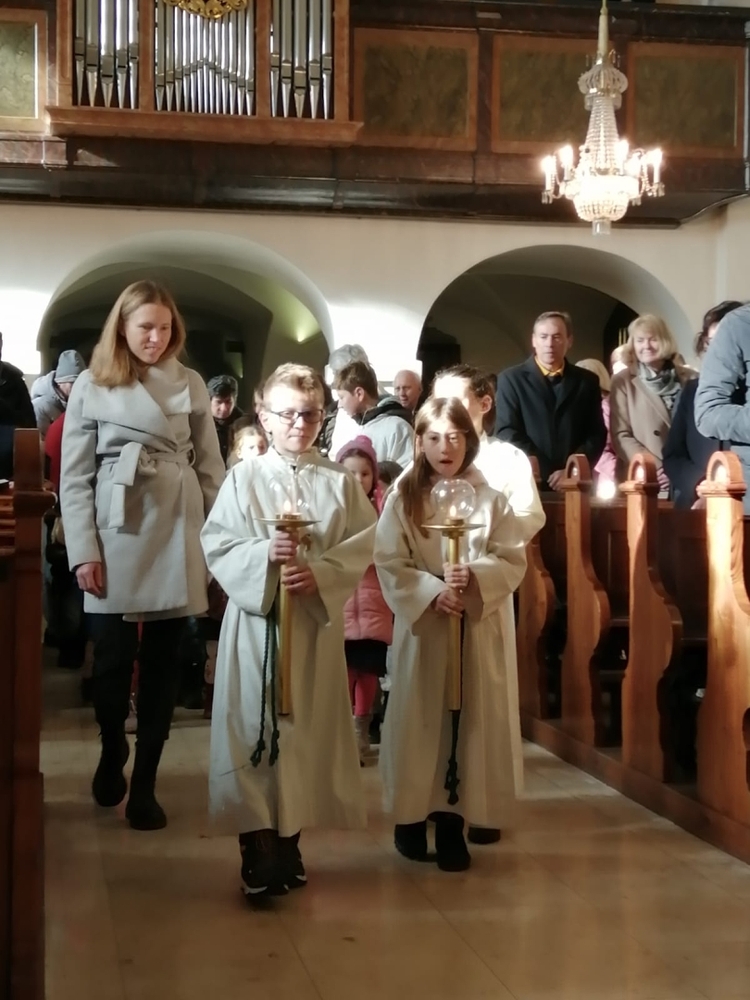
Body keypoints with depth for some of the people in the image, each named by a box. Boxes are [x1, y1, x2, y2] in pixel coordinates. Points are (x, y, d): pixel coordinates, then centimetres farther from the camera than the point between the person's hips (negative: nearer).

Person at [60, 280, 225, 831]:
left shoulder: (191, 384, 8)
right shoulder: (92, 385, 3)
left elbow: (211, 467, 8)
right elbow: (75, 476, 1)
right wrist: (84, 549, -7)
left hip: (177, 534, 1)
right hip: (117, 534, -1)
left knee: (163, 662, 4)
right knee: (113, 658, 3)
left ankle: (145, 783, 15)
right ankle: (112, 755, 31)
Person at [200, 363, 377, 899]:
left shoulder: (340, 482, 4)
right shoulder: (244, 478, 0)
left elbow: (360, 549, -2)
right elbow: (218, 546, -4)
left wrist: (320, 574, -17)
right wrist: (265, 554, -19)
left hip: (317, 621, 2)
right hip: (256, 618, -1)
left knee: (307, 727, 7)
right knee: (253, 725, -2)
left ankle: (289, 840, 21)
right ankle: (258, 846, 6)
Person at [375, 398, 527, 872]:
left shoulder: (490, 498, 1)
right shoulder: (403, 498, -1)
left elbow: (514, 561, -1)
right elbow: (389, 565, -6)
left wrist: (476, 578, -19)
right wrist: (433, 592, -18)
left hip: (478, 627, 1)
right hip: (421, 624, -1)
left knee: (469, 721, 2)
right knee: (419, 720, 5)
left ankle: (453, 821, 10)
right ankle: (412, 815, 19)